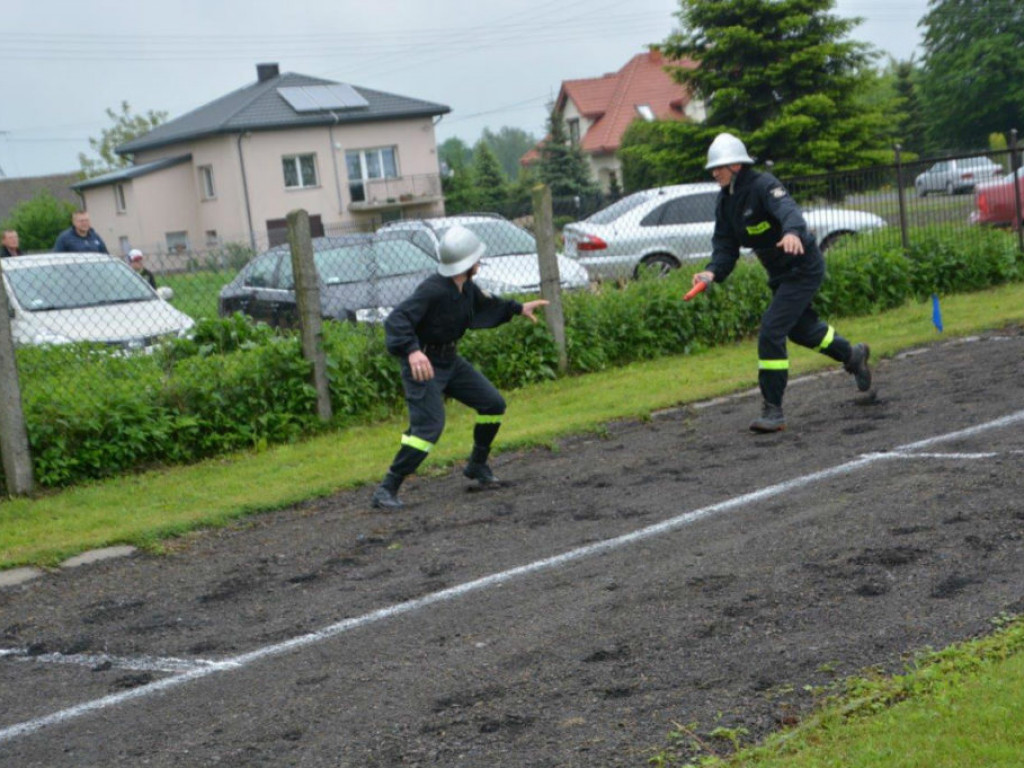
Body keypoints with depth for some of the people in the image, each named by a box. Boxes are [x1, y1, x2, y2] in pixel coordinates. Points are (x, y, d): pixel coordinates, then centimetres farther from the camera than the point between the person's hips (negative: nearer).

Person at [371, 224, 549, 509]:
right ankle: (386, 489, -16)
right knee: (429, 426, -21)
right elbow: (396, 320, -36)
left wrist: (518, 308, 30)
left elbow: (485, 304, 26)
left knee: (494, 405, 9)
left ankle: (477, 465, 29)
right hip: (423, 365, -9)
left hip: (450, 361, 9)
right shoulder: (433, 290, -27)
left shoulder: (466, 288, 1)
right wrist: (413, 350, -51)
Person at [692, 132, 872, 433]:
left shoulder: (763, 185, -24)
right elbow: (724, 243, -3)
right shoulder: (725, 200, 0)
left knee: (771, 332, -18)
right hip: (780, 274, 10)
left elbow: (789, 210, -43)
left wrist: (792, 232, -65)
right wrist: (712, 272, -23)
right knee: (801, 327, 27)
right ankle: (853, 356, 55)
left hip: (803, 269, -10)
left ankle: (773, 411, -11)